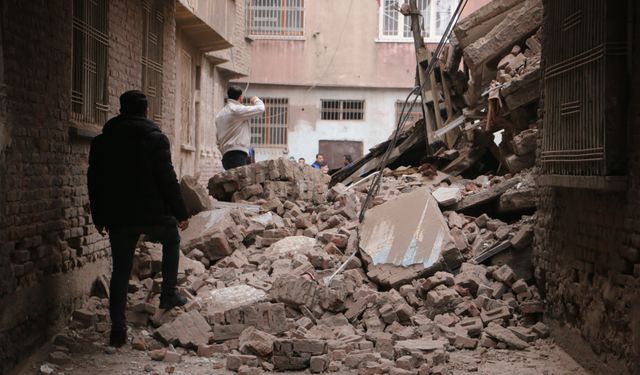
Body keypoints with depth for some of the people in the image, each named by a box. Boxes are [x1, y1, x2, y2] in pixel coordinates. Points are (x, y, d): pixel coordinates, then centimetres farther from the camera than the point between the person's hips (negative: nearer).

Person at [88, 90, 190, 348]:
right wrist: (181, 213, -4)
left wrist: (99, 218, 18)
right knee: (171, 240, 28)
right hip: (153, 214, -3)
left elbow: (94, 182, 10)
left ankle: (118, 330, 3)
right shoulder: (156, 139, -6)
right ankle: (169, 294, 19)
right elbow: (167, 179, -10)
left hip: (118, 218, 3)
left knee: (120, 272, 8)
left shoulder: (102, 142, 7)